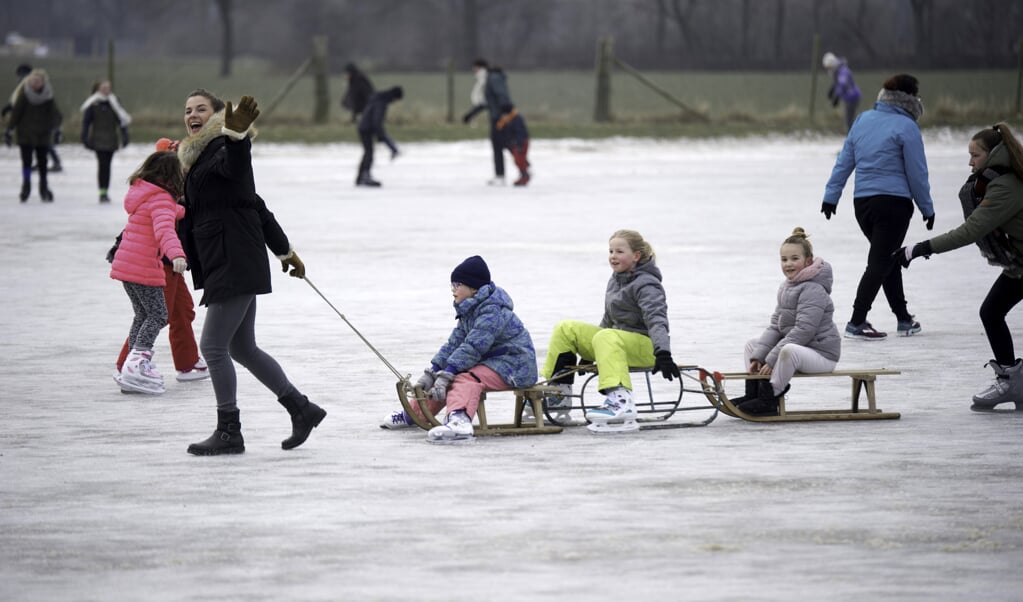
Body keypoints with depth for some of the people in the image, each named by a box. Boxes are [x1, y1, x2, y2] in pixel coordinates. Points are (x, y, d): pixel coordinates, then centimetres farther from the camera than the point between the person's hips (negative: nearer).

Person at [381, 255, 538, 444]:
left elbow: (473, 347, -29)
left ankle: (459, 422, -64)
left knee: (466, 378, -35)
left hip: (513, 365, -11)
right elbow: (455, 343, 7)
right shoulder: (469, 310, 11)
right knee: (440, 375, 12)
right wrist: (432, 371, -4)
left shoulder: (493, 311, -21)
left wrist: (446, 375, -33)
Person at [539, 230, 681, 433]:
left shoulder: (646, 285, -13)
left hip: (646, 346, -9)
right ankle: (559, 395, 6)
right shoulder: (615, 281, 14)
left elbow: (656, 320, -27)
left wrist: (663, 353, -41)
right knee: (565, 329, 3)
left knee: (606, 337, -40)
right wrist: (589, 352, 30)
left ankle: (622, 402, -61)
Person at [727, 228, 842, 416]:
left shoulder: (813, 290, -19)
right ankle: (753, 393, 4)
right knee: (752, 344, 17)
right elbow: (775, 326, 10)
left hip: (821, 354, -10)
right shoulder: (786, 286, 11)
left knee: (789, 351, -40)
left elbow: (803, 331, -26)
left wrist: (771, 360, -25)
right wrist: (758, 357, -3)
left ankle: (768, 400, -28)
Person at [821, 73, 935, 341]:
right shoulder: (906, 127, -11)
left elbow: (844, 161, 12)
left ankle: (903, 318, 26)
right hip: (894, 203, -7)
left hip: (862, 203, 7)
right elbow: (917, 173, -8)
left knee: (888, 259, 19)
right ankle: (857, 322, -11)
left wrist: (831, 195, 16)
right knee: (881, 263, -4)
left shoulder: (863, 120, 9)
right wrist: (927, 208, 1)